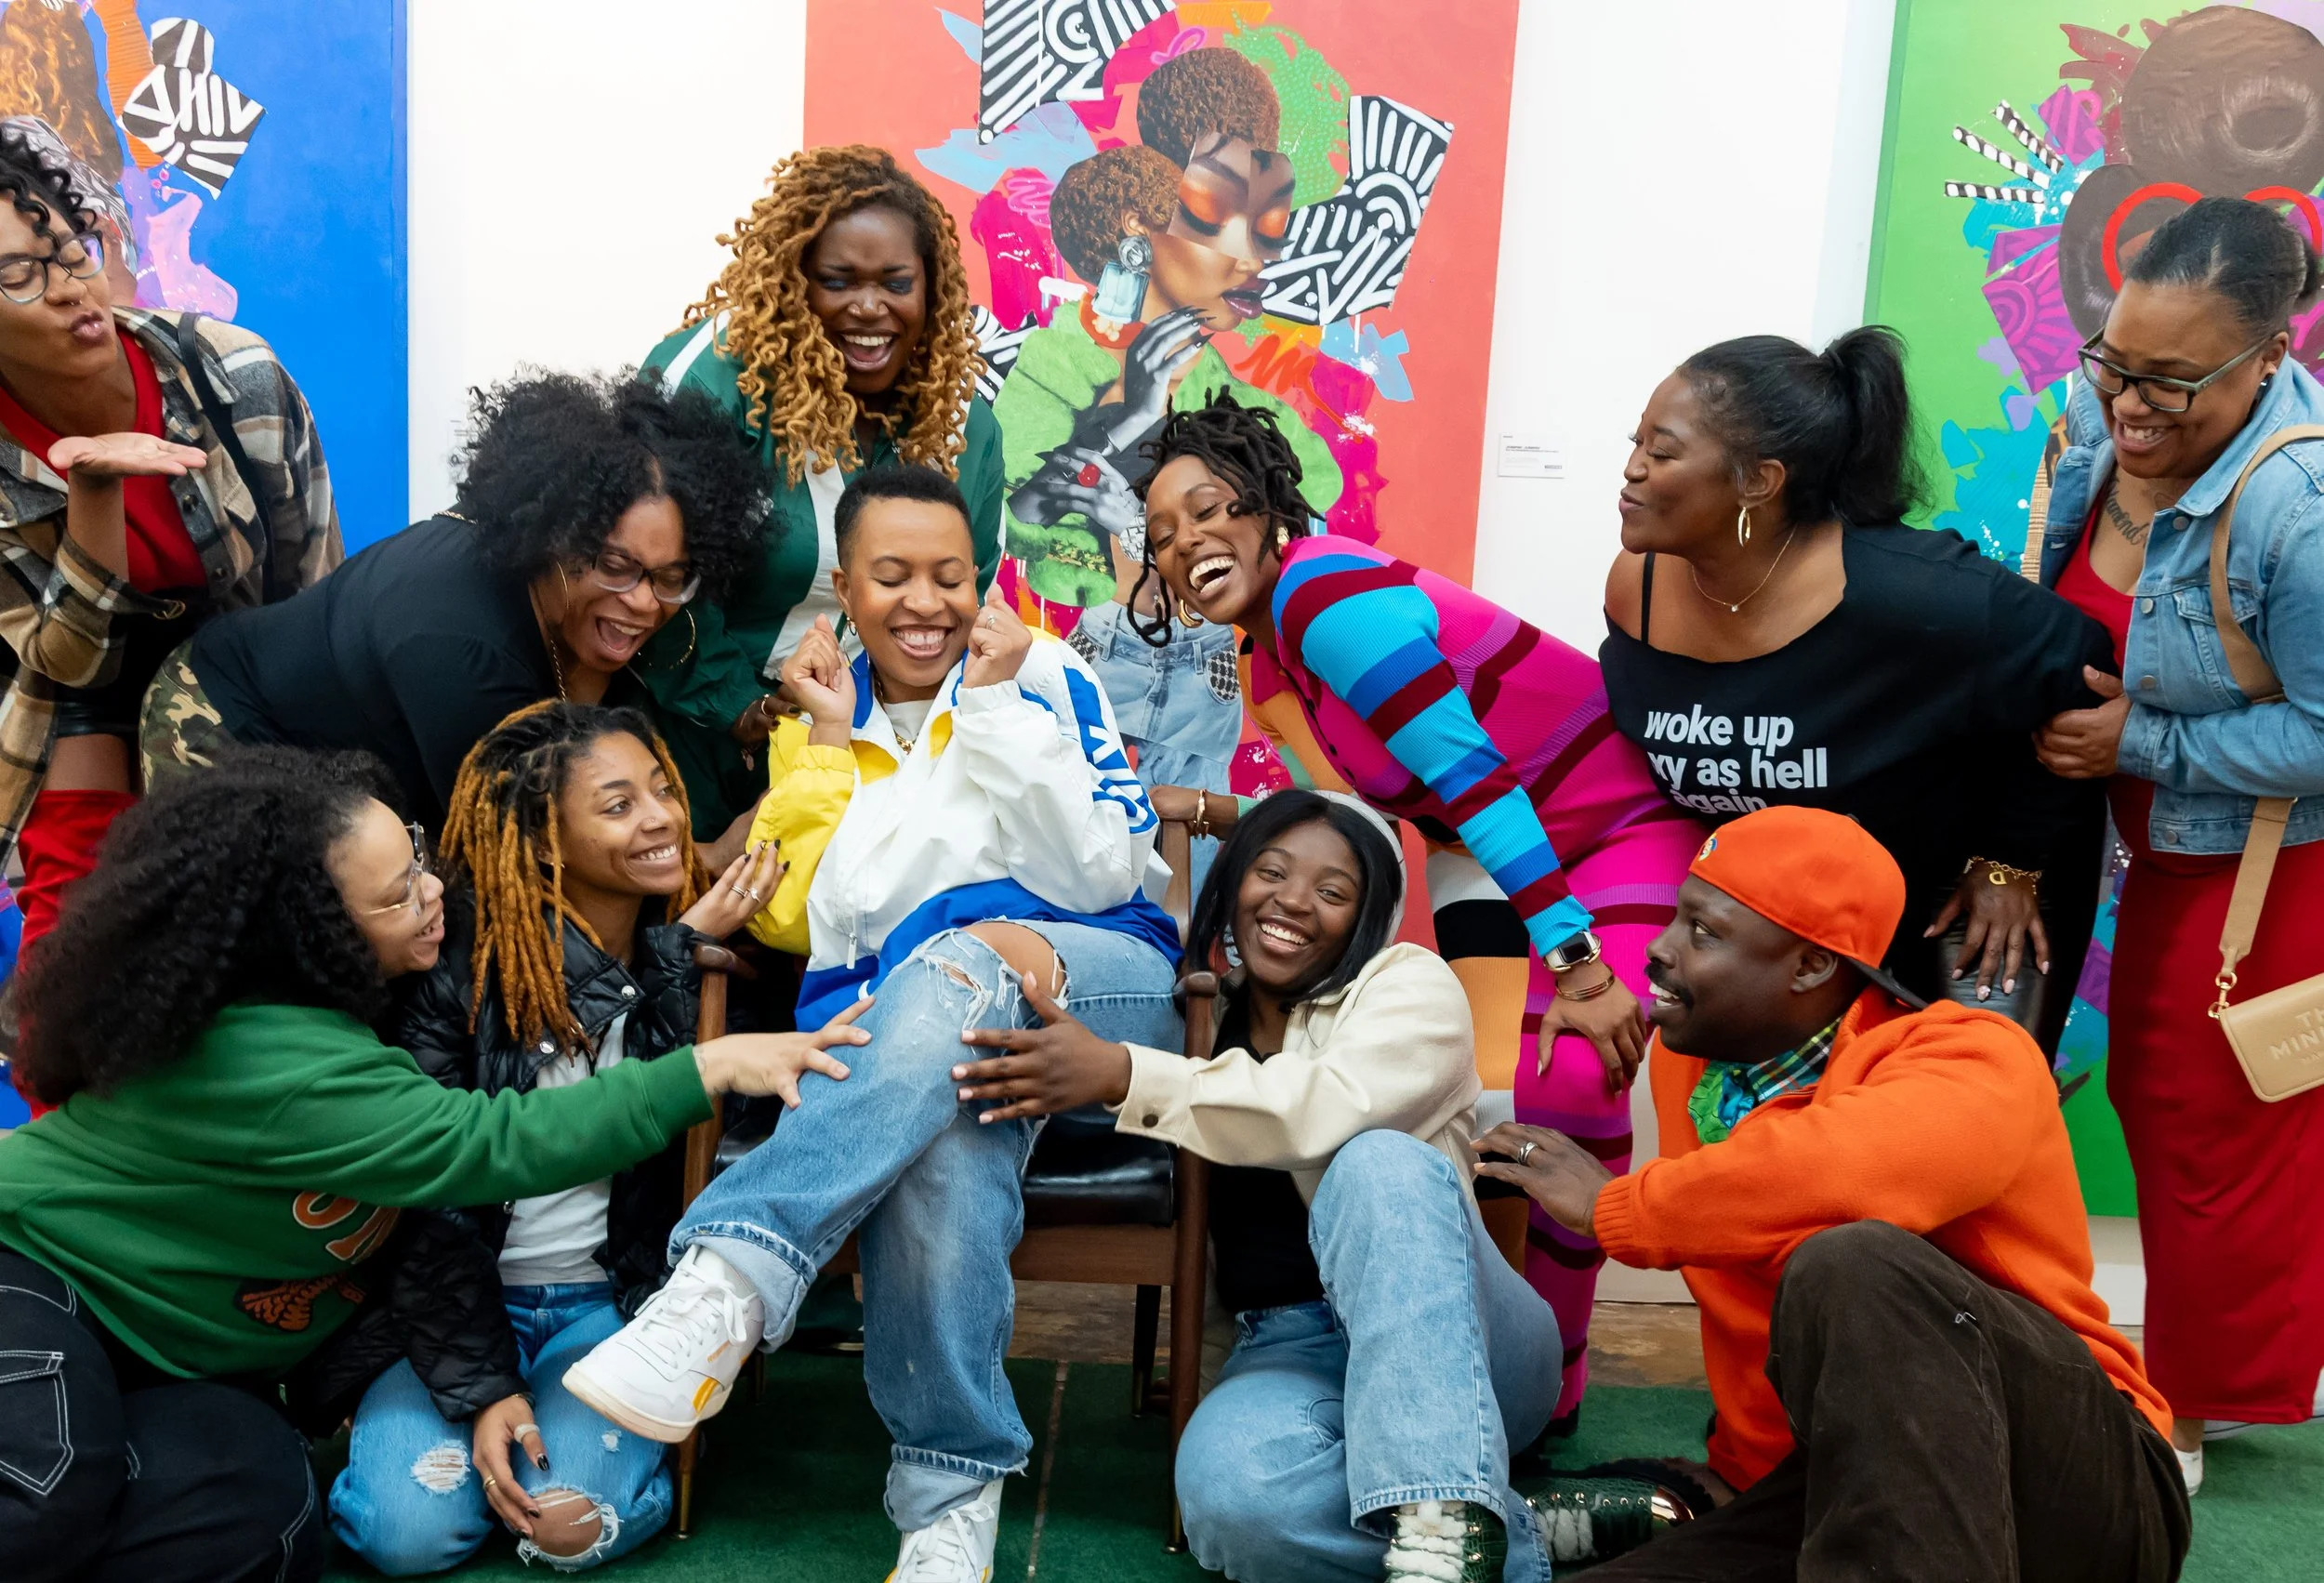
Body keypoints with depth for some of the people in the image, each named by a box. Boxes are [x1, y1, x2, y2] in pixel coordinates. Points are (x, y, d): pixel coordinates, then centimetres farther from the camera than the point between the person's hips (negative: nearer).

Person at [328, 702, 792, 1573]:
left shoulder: (694, 960, -3)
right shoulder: (466, 961, -10)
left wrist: (686, 949, -24)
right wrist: (482, 1385, -13)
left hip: (608, 1303, 0)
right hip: (463, 1301, 0)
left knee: (572, 1526, -23)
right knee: (410, 1529, -18)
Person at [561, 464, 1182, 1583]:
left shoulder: (1047, 677, 10)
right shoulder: (815, 720, 17)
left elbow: (1103, 878, -3)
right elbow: (792, 921, 6)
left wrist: (997, 704, -7)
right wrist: (829, 738, 2)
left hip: (1093, 988, -1)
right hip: (896, 1026, 1)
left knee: (963, 959, -38)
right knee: (945, 1145, -38)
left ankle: (726, 1282, -46)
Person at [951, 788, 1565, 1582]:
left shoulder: (1408, 983, -1)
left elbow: (1336, 1106, -22)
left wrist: (1123, 1075, -27)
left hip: (1438, 1335, -2)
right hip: (1286, 1350, 3)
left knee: (1379, 1162, -34)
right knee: (1229, 1491, -33)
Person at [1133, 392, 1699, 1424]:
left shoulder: (1322, 592, -22)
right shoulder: (1270, 671, 7)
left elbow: (1470, 773, -27)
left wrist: (1574, 963, -28)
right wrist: (1202, 811, 10)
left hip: (1634, 815, -9)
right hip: (1512, 856, 9)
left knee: (1569, 1078, -20)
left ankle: (1547, 1383, -2)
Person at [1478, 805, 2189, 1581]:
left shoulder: (1973, 1063, -13)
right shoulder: (1686, 1057, 8)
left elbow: (1842, 1172, -35)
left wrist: (1612, 1207, -20)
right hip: (1813, 1494, 5)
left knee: (1851, 1265, -33)